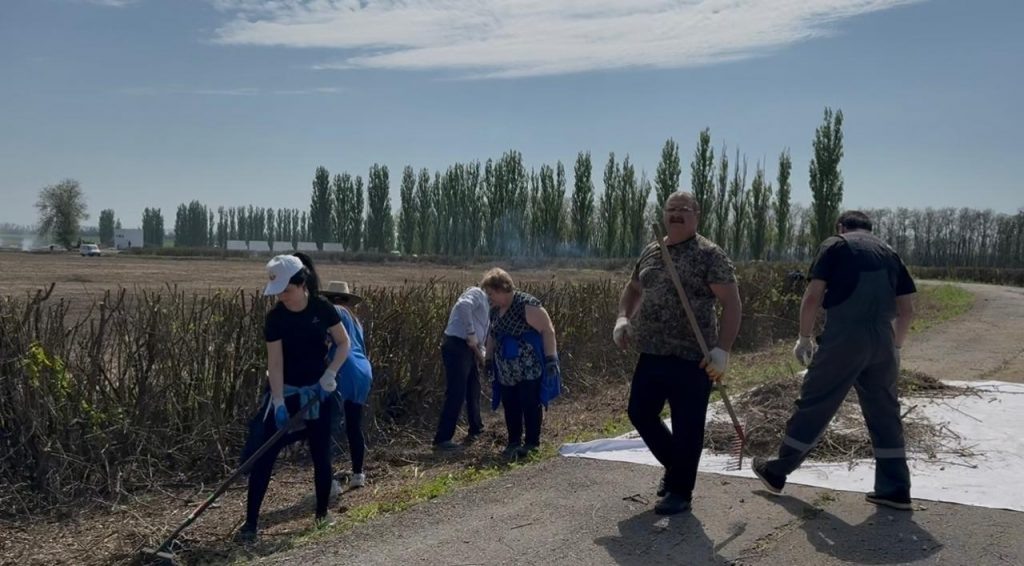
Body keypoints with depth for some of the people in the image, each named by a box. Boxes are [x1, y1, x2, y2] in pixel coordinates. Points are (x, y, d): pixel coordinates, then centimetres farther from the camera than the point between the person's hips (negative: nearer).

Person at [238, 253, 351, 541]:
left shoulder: (322, 309, -10)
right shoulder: (275, 317, -13)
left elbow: (344, 343, 0)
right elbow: (275, 363, -15)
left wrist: (330, 373, -15)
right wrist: (279, 403, -22)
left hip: (317, 391, 1)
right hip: (284, 391, -1)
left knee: (321, 454, 8)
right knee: (262, 454, -6)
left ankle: (322, 512, 27)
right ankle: (251, 521, 2)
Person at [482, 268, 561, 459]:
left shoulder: (527, 305, -17)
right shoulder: (495, 310, 7)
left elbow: (548, 331, -17)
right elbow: (492, 336, 21)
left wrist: (551, 358, -21)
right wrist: (488, 359, 19)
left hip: (530, 370, -7)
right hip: (507, 372, 7)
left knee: (531, 405, 0)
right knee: (510, 407, 9)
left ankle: (532, 444, 11)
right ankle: (513, 443, 19)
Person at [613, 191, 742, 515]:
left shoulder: (709, 255, -9)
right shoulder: (650, 252, 12)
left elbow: (732, 303, -13)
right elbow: (633, 289, 26)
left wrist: (722, 349, -22)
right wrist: (623, 318, 7)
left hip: (691, 358, -7)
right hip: (652, 354, 7)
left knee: (686, 427, 2)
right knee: (640, 413, 15)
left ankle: (680, 492, 19)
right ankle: (675, 466, 38)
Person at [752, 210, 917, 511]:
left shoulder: (835, 246, 4)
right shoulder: (889, 253, 17)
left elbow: (813, 296, -5)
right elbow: (907, 309, 15)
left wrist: (805, 337, 5)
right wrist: (895, 345, 26)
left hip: (842, 340, -4)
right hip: (881, 344, 4)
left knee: (813, 407, 4)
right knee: (885, 415, 13)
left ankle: (776, 472, 16)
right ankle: (895, 489, 15)